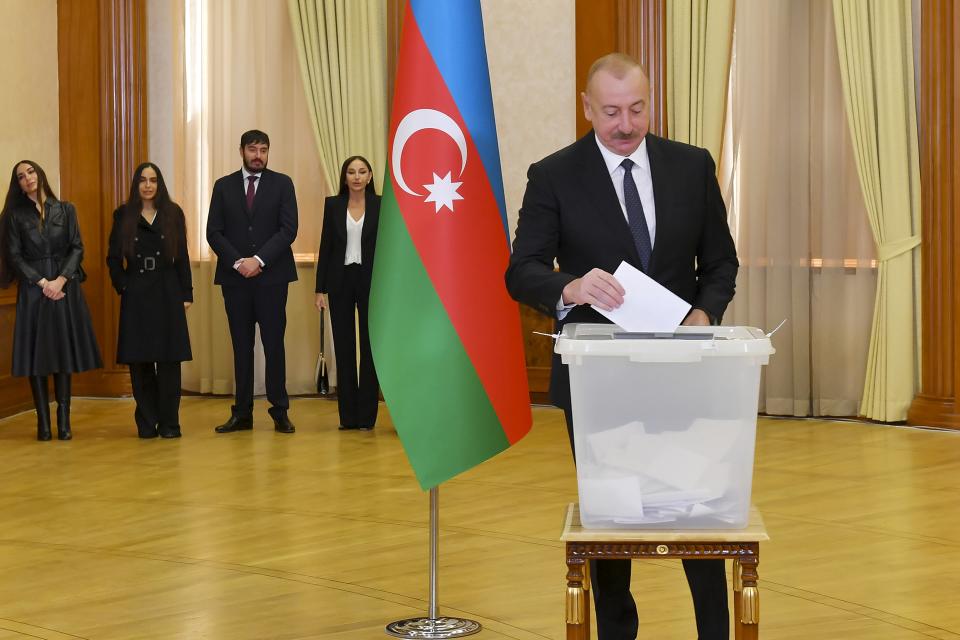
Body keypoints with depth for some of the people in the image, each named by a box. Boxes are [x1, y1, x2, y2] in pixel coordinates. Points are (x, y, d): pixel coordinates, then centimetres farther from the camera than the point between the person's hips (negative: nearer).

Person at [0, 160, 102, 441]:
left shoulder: (65, 210, 8)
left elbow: (77, 248, 3)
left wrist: (61, 280, -11)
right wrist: (42, 282, -11)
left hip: (65, 288, 1)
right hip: (33, 289, -1)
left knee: (64, 353, 1)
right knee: (36, 354, -2)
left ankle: (63, 422, 4)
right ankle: (43, 422, 1)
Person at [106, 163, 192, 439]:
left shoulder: (173, 213, 6)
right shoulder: (123, 215, 6)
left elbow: (182, 256, 5)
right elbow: (113, 257, 8)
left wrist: (186, 293, 0)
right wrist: (123, 286, -3)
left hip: (167, 293, 0)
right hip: (136, 296, 0)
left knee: (169, 359, -2)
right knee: (139, 361, 0)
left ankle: (169, 423, 4)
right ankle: (146, 423, 8)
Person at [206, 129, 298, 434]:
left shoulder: (282, 184, 4)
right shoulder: (224, 186, 9)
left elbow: (288, 229, -4)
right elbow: (214, 232, 3)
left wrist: (259, 260, -13)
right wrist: (238, 262, -10)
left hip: (271, 276, -2)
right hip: (235, 277, 2)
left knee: (274, 344, -1)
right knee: (241, 346, 5)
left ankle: (280, 412, 4)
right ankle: (242, 413, 8)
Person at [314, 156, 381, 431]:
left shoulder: (381, 205, 1)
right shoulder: (333, 205, 4)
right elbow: (325, 247, 5)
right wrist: (320, 289, 0)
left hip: (371, 282, -1)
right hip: (340, 282, 1)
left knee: (370, 346, 1)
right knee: (343, 347, 3)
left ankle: (367, 415, 7)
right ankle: (347, 415, 10)